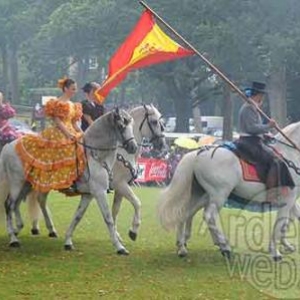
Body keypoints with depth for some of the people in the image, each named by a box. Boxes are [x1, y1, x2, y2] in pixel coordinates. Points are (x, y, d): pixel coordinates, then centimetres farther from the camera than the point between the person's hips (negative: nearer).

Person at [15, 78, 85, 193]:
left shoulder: (72, 105, 16)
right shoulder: (58, 103, -9)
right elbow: (57, 121, -15)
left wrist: (83, 135, 6)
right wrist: (68, 135, -23)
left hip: (70, 133, 9)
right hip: (58, 135, -9)